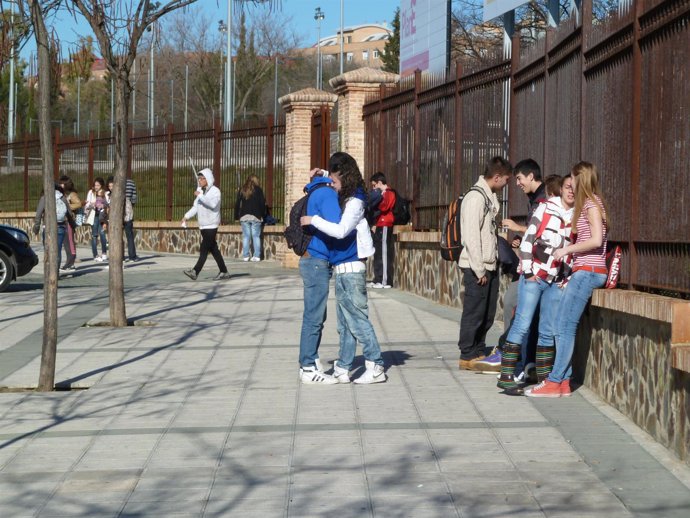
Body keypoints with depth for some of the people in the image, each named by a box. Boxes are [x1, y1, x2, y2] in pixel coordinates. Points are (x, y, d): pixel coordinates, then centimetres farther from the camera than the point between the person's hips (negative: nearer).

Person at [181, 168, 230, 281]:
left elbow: (213, 204, -26)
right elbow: (195, 207, 15)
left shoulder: (215, 191, -9)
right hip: (203, 225, 8)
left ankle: (195, 271, -22)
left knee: (204, 249, -13)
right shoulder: (200, 190, 13)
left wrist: (200, 196, -26)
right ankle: (224, 272, 17)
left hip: (211, 225, -8)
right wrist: (187, 216, 2)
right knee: (213, 249, 10)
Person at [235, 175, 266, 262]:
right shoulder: (258, 189, 0)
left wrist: (237, 216, 11)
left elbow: (237, 204, 7)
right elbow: (262, 203, -3)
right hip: (256, 216, -2)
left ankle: (245, 256, 0)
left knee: (246, 236, 4)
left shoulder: (242, 190, 7)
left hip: (244, 216, 2)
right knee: (256, 236, 1)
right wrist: (263, 215, 6)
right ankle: (257, 256, -4)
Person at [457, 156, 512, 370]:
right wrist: (478, 269, -18)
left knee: (487, 313, 14)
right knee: (474, 312, -1)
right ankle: (467, 356, 7)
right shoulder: (476, 198, -15)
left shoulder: (490, 198, 15)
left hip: (489, 266, 9)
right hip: (477, 267, -9)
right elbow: (471, 236, -19)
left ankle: (479, 352, 24)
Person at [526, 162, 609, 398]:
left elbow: (596, 240, -20)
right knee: (561, 324, 6)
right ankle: (564, 380, 6)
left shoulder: (591, 204, -9)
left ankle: (555, 383, -10)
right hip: (583, 271, 10)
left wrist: (567, 249, -11)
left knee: (566, 326, -11)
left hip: (588, 271, -10)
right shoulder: (589, 204, 19)